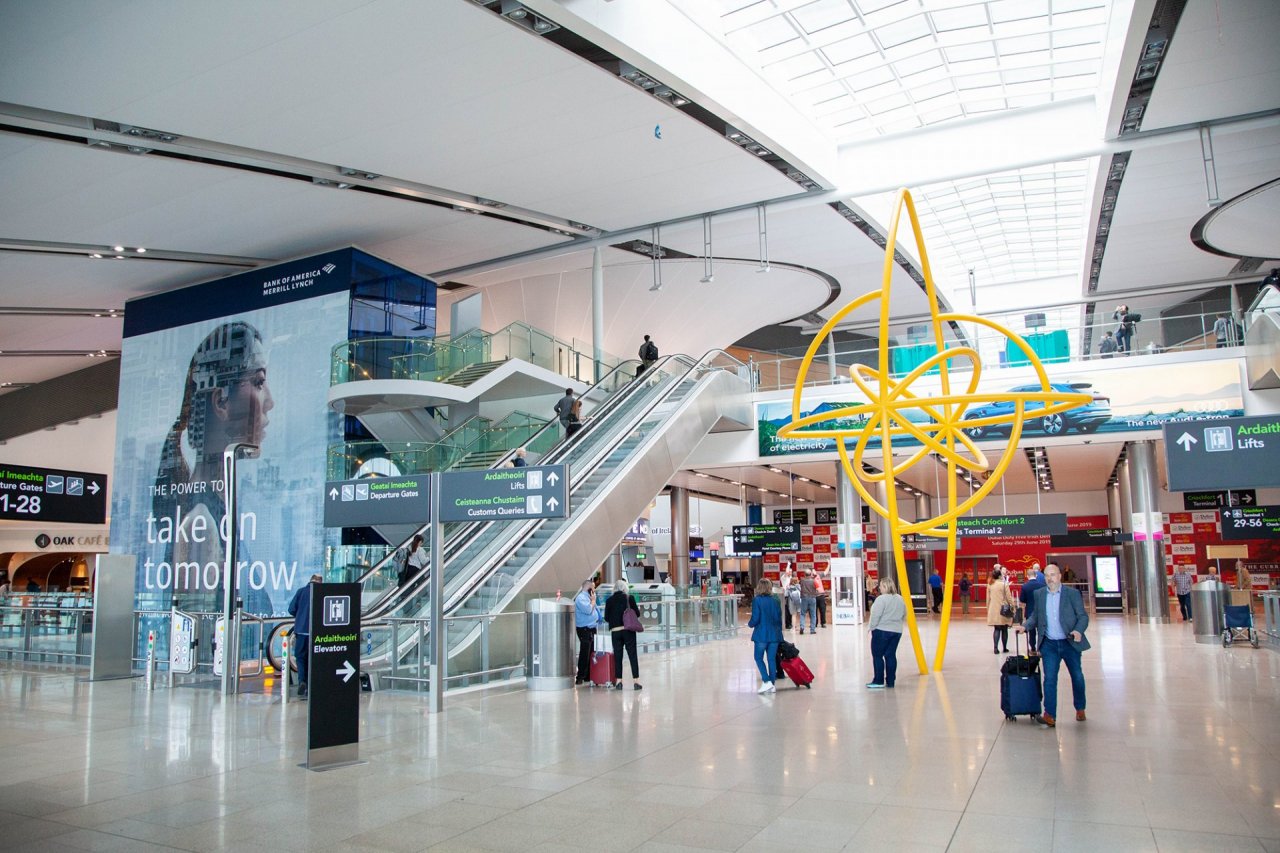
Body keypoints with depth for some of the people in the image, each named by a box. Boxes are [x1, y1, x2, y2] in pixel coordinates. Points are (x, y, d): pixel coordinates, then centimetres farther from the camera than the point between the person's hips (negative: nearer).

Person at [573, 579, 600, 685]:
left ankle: (588, 676, 20)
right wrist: (593, 600, -11)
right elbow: (588, 610, -23)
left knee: (590, 653, 13)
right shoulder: (581, 598, -13)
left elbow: (594, 610, 26)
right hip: (584, 629, -10)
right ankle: (580, 677, -8)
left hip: (591, 629, 10)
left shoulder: (587, 597, 18)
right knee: (584, 654, -10)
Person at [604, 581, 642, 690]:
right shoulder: (630, 598, -4)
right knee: (633, 655, 5)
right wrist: (638, 608, 20)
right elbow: (637, 613, -1)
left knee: (617, 656, 8)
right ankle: (636, 680, 4)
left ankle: (618, 681, 8)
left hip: (615, 631, 1)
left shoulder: (609, 600, 2)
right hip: (628, 630, -1)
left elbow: (606, 618, 5)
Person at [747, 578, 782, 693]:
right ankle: (772, 685, 13)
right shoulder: (775, 601, 3)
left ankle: (766, 682, -5)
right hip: (774, 634, 4)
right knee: (772, 659, 10)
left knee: (759, 658, 9)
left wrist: (750, 624, 7)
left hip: (762, 634, -4)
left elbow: (755, 618, -14)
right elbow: (779, 618, 7)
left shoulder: (756, 600, -10)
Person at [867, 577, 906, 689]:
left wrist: (871, 627, -6)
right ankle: (890, 682, 11)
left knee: (877, 656, 1)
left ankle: (878, 681, 1)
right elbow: (904, 614, 15)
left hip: (881, 631, -7)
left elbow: (875, 615, -18)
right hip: (897, 631, 7)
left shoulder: (881, 599, -16)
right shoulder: (900, 599, 8)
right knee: (891, 655, 10)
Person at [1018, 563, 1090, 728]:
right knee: (1050, 679, -5)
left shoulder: (1072, 593, -6)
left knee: (1077, 677, 14)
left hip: (1070, 642, -1)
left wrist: (1079, 630, -24)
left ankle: (1080, 709, 36)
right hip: (1049, 644, 1)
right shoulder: (1039, 594, 2)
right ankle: (1050, 716, -6)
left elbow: (1083, 616, -7)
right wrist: (1025, 626, -7)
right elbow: (1035, 616, 11)